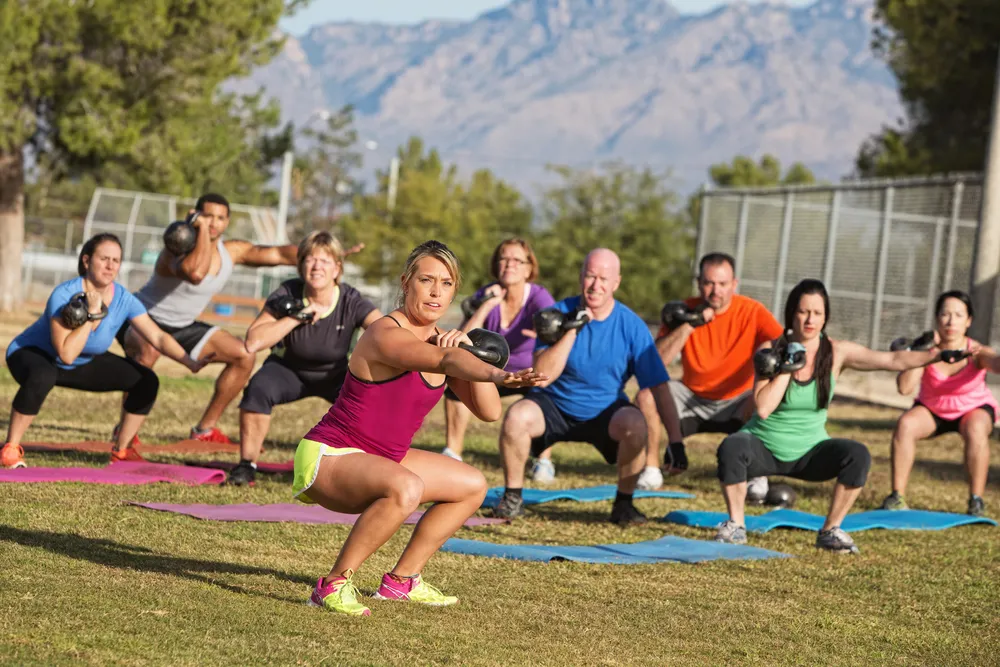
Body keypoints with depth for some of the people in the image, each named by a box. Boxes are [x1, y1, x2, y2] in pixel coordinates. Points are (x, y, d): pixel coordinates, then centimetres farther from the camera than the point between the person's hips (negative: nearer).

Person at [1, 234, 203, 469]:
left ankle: (121, 451, 8)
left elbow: (157, 337, -16)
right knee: (42, 377, -42)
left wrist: (189, 362, -29)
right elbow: (66, 354, -37)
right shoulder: (64, 295, -31)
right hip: (32, 355, -6)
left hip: (83, 365, 6)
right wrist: (92, 315, -38)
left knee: (147, 381, -6)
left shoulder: (124, 300, -16)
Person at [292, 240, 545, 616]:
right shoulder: (387, 335, -23)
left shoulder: (437, 340, 4)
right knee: (405, 488, -38)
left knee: (473, 486, 16)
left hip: (380, 458, 10)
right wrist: (497, 374, -61)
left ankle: (402, 581, 22)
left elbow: (489, 412, -2)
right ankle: (333, 585, -23)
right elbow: (445, 361, -44)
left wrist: (467, 351, -15)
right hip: (327, 457, -10)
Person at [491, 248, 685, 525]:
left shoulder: (631, 325, -12)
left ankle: (624, 503, -10)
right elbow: (543, 376, -20)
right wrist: (571, 330, -28)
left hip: (606, 411, 0)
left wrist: (676, 440, -21)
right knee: (516, 417, -30)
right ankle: (512, 499, -8)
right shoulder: (560, 313, -11)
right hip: (555, 406, 0)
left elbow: (659, 386, -13)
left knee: (634, 423, -33)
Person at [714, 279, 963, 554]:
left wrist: (935, 354, -24)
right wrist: (786, 368, -21)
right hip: (764, 447, -2)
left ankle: (830, 531, -10)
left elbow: (893, 360, -14)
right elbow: (762, 408, -20)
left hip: (809, 452, 2)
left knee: (858, 455, -26)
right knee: (731, 448, -34)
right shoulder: (770, 350, -10)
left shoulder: (837, 353, -7)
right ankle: (735, 526, -15)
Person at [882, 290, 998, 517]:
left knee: (975, 430, -36)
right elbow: (904, 388, -38)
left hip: (973, 409, -2)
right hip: (932, 410, 2)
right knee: (905, 424, -29)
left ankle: (976, 502, -23)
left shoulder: (976, 352, -29)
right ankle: (897, 497, -21)